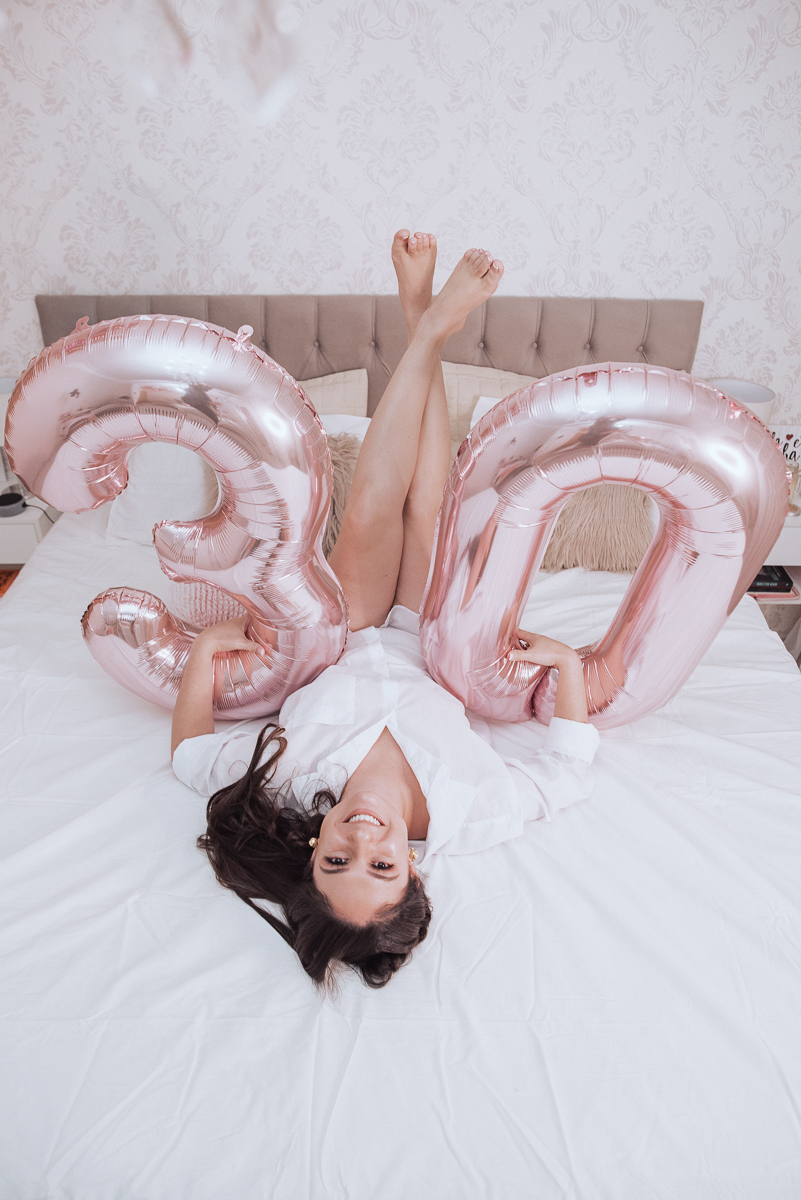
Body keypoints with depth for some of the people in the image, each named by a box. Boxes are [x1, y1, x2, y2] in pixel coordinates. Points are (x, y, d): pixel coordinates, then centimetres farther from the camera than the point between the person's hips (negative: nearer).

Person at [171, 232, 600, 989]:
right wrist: (568, 664, -20)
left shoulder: (289, 784, -38)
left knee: (374, 509, -17)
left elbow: (188, 753, -18)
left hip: (347, 650, 0)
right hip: (419, 650, 0)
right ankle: (429, 334, 10)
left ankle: (426, 327, 3)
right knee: (422, 511, -11)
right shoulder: (471, 818, -38)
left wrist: (203, 649, -19)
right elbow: (571, 772, -18)